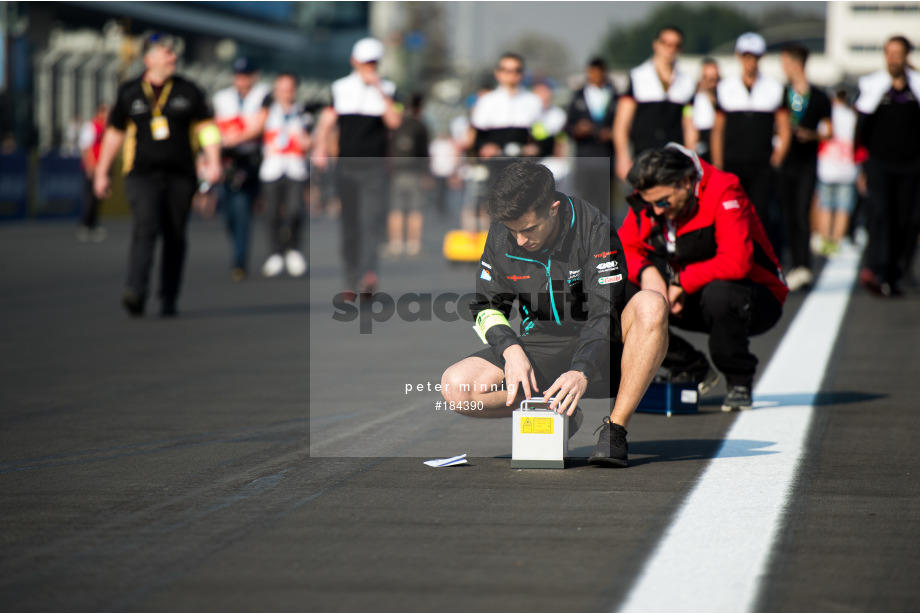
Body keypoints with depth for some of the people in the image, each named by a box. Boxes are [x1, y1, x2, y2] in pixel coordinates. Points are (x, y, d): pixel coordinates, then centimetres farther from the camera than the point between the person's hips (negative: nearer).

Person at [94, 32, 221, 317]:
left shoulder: (188, 91, 8)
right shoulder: (129, 93, 8)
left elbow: (206, 128, 8)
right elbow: (114, 133, 15)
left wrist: (213, 162, -6)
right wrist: (101, 173, 15)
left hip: (180, 175, 2)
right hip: (142, 174, -2)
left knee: (175, 238, 4)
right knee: (145, 228, -20)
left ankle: (169, 301, 12)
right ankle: (136, 292, -31)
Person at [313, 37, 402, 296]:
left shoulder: (386, 89, 4)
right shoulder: (341, 88, 9)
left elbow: (394, 121, -9)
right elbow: (327, 120, 5)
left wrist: (379, 89, -14)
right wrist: (320, 149, -10)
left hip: (374, 166, -2)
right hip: (347, 165, 2)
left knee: (371, 221, -16)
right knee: (350, 227, 7)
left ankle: (368, 274, -29)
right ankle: (351, 282, 15)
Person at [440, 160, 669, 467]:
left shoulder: (594, 229, -18)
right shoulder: (500, 238, -5)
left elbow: (604, 313, -23)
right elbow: (487, 307, 7)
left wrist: (582, 372, -38)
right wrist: (511, 348, -15)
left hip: (598, 356, -3)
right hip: (540, 346, 3)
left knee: (651, 305, -35)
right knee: (455, 387, -21)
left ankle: (616, 428, -27)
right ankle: (564, 415, -4)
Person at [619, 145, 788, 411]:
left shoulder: (723, 192, -24)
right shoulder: (648, 201, -5)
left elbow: (735, 262, -36)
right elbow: (624, 249, -3)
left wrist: (681, 282, -28)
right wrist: (646, 272, -25)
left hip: (758, 300, -6)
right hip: (692, 300, 6)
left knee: (718, 294, -41)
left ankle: (740, 383, -14)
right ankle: (693, 371, 3)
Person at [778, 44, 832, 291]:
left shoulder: (820, 98, 4)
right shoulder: (780, 94, 8)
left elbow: (829, 131, 11)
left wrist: (812, 135, -8)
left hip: (807, 162, -2)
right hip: (785, 160, 3)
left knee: (802, 213, -14)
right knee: (789, 216, 3)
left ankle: (803, 266, -20)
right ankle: (797, 266, 10)